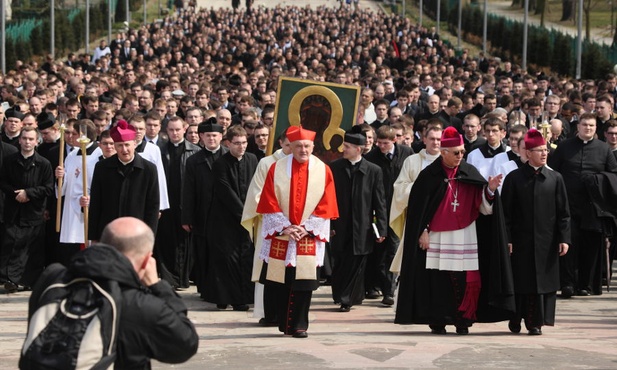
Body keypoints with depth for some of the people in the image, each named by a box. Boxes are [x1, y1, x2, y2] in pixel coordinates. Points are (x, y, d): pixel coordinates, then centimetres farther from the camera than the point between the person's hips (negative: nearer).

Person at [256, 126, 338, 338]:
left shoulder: (323, 171, 2)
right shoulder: (277, 169, 1)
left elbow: (326, 206, 0)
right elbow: (269, 203, -1)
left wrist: (306, 228, -9)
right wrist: (285, 227, -10)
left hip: (309, 237, 0)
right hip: (280, 236, 1)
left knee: (304, 283, -4)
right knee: (280, 283, 3)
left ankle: (299, 325, 3)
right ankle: (284, 324, 15)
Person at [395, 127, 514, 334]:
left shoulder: (470, 173, 6)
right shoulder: (430, 175, -1)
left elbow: (483, 205, 1)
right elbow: (418, 205, 0)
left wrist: (490, 189, -17)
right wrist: (422, 232, -4)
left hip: (465, 237, 2)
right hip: (437, 237, -2)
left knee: (467, 280, -4)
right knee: (438, 281, 0)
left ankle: (463, 320, 6)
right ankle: (437, 322, 10)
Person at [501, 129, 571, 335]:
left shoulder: (555, 179, 5)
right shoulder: (514, 178, 0)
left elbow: (563, 212, 5)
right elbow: (506, 212, 0)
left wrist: (564, 238, -2)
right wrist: (506, 239, -6)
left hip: (546, 241, 1)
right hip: (521, 240, -1)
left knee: (543, 281, 1)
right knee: (521, 280, 3)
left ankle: (536, 322, 9)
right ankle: (516, 320, 16)